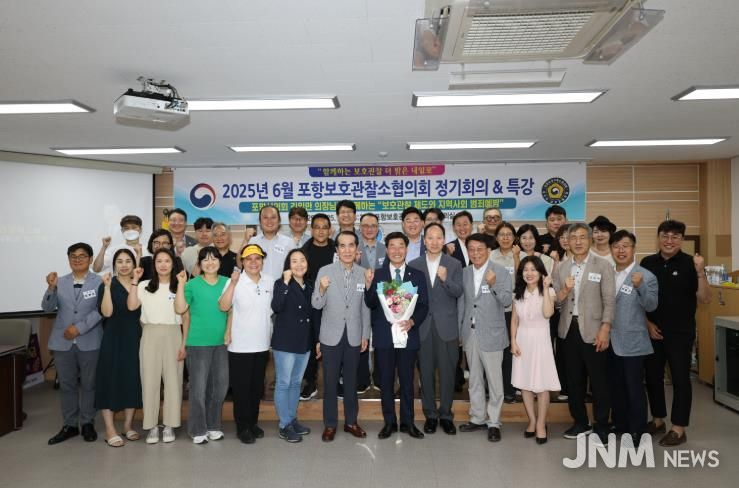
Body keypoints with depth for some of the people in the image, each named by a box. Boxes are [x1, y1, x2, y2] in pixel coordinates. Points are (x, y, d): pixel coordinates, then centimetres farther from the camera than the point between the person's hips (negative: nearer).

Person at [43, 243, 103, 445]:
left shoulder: (99, 282, -3)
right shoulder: (60, 282, 9)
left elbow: (100, 310, -9)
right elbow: (47, 308, 1)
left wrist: (79, 328, -16)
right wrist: (51, 288, -14)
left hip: (90, 342, -3)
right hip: (62, 342, 3)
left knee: (89, 384, 6)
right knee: (67, 384, 10)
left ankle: (88, 423, 19)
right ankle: (70, 425, 21)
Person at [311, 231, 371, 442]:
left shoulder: (363, 273, -2)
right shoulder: (324, 271, -8)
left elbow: (365, 307, 5)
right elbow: (317, 305, -8)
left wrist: (365, 335, 7)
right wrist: (321, 289, -28)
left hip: (354, 336, 2)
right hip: (331, 336, -2)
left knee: (351, 381, 15)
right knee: (330, 382, 8)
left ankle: (351, 421, 30)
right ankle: (330, 424, 23)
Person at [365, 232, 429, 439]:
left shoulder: (417, 276, 5)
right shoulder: (377, 275, 3)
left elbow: (424, 306, 2)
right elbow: (371, 305, -5)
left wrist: (413, 321, -15)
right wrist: (369, 285, -22)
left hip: (408, 335, 0)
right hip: (384, 336, 0)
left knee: (407, 380, 10)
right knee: (386, 381, 8)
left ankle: (407, 422, 23)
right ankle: (389, 422, 22)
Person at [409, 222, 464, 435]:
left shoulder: (454, 264, 2)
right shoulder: (414, 265, 4)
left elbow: (458, 293, -7)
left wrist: (445, 279, -24)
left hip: (446, 326, -1)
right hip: (423, 326, 1)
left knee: (447, 372, 5)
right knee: (426, 372, 9)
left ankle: (446, 415, 21)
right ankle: (430, 414, 23)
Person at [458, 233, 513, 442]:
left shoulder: (501, 272, -8)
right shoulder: (464, 273, 6)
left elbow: (507, 300, -14)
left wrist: (493, 285, -29)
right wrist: (458, 328, 11)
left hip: (491, 334, -5)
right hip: (470, 333, 5)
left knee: (494, 380, 4)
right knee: (474, 379, 15)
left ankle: (494, 422, 16)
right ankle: (477, 418, 29)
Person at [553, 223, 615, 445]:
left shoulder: (603, 265, -2)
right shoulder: (561, 268, 9)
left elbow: (609, 300, -7)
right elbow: (555, 301, 7)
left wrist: (605, 329, -14)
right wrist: (564, 291, -13)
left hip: (592, 330, -4)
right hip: (569, 330, 4)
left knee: (599, 380, 2)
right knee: (573, 379, 11)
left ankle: (601, 426, 16)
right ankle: (580, 422, 25)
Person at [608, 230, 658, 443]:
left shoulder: (646, 276, -10)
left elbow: (651, 306, -19)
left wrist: (640, 286, -33)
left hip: (633, 342, -5)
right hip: (611, 341, 6)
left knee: (634, 388, 3)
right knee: (615, 386, 17)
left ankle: (637, 432, 17)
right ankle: (619, 425, 32)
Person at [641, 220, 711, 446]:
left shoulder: (689, 263, -7)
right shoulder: (648, 262, 2)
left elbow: (705, 299, -11)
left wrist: (700, 273, -25)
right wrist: (647, 322, 1)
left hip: (681, 332, -4)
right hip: (653, 331, 4)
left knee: (680, 378, 3)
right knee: (652, 376, 12)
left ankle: (679, 429, 14)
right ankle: (658, 420, 29)